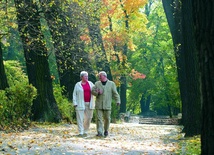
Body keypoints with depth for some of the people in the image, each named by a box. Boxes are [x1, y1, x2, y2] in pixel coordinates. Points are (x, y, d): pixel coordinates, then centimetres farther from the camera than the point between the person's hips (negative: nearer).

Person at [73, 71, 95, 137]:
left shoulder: (90, 83, 11)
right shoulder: (78, 85, 3)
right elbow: (74, 94, 2)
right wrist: (75, 103, -8)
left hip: (89, 104, 3)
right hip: (80, 104, -3)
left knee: (88, 118, 5)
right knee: (80, 118, -7)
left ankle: (85, 131, 18)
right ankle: (81, 132, -5)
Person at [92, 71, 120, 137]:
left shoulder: (111, 84, 5)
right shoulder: (97, 83, 10)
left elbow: (115, 93, 1)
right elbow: (92, 91, 9)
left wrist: (118, 101, -9)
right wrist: (98, 93, -11)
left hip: (107, 105, -1)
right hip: (98, 105, 1)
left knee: (107, 118, 5)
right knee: (99, 118, -6)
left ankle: (106, 130, 25)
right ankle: (100, 132, -8)